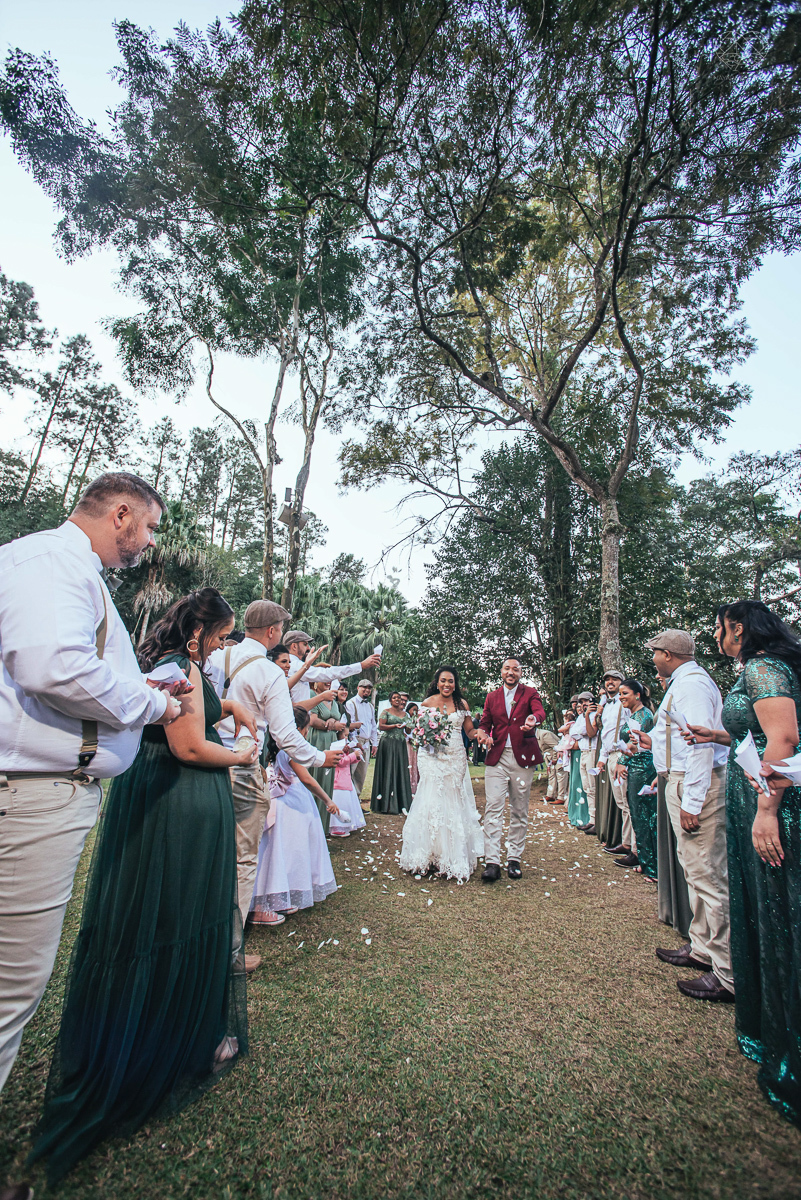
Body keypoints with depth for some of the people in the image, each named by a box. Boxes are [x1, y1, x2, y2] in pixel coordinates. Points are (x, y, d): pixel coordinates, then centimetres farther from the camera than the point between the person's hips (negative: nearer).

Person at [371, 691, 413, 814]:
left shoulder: (404, 714, 16)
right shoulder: (386, 712, 2)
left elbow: (408, 730, 19)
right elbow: (381, 726, -9)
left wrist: (406, 726, -2)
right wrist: (395, 726, -16)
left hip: (401, 745, 5)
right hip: (388, 744, -5)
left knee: (400, 771, 2)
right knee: (388, 770, -5)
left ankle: (400, 803, 7)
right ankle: (386, 803, 0)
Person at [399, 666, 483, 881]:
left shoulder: (461, 703, 6)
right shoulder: (428, 702, 1)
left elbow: (470, 730, 6)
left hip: (456, 759, 2)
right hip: (434, 758, -1)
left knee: (455, 805, 5)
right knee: (432, 804, -3)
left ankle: (455, 858, 18)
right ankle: (429, 855, 10)